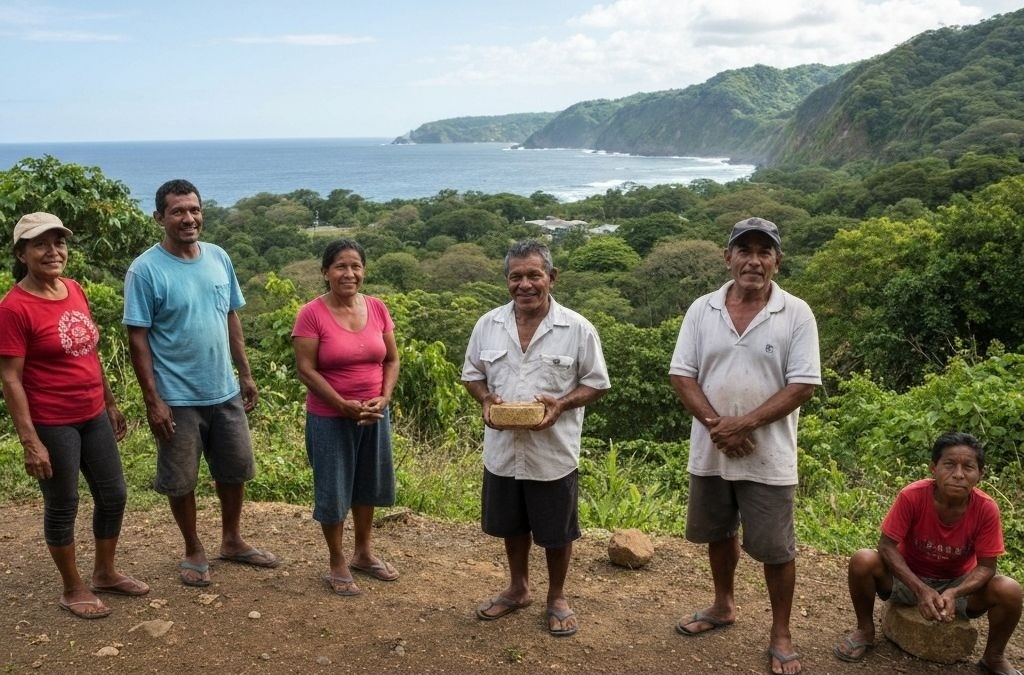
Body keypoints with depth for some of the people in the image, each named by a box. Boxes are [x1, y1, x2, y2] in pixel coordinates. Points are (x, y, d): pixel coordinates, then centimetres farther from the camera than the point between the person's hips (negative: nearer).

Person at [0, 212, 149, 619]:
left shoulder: (74, 291, 4)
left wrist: (110, 403, 18)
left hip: (93, 416, 7)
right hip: (52, 424, -7)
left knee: (114, 494, 15)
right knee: (62, 506, 8)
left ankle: (105, 572, 35)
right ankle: (73, 589, 26)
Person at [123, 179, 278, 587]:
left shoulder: (218, 258, 2)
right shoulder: (146, 270, -14)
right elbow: (138, 338, -14)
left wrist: (245, 374, 11)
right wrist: (153, 400, -16)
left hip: (225, 392, 5)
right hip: (178, 399, -5)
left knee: (235, 470, 17)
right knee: (180, 481, 9)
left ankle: (232, 541, 37)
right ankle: (194, 551, 29)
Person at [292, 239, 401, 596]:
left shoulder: (377, 308, -1)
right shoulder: (311, 314, -14)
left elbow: (392, 360, 5)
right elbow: (306, 370, -15)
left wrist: (383, 398, -11)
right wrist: (345, 406, -20)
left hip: (374, 415, 5)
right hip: (330, 418, -5)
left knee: (368, 485, 18)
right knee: (333, 490, 7)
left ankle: (363, 553, 37)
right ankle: (338, 564, 25)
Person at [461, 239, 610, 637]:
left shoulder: (578, 329, -10)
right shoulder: (488, 325, -1)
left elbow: (596, 383, -3)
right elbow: (472, 374, 9)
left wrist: (561, 404, -21)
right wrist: (486, 399, -13)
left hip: (554, 453, -3)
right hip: (503, 450, 3)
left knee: (556, 532, 12)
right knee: (513, 526, 20)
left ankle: (557, 597, 35)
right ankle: (517, 589, 42)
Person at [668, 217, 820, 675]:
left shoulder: (796, 314, -8)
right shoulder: (702, 310, 0)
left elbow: (802, 385, -11)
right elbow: (681, 374, -2)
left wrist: (745, 423, -19)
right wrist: (715, 423, -16)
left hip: (768, 456, -3)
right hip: (710, 452, 3)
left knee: (775, 548, 5)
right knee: (719, 532, 20)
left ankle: (780, 634, 23)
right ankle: (723, 606, 42)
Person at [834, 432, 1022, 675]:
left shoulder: (986, 509, -22)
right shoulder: (912, 496, -26)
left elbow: (986, 566, -16)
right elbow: (887, 546, -23)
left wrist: (954, 593, -34)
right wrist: (921, 589, -34)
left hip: (958, 584, 1)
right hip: (908, 578, -1)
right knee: (862, 561, -29)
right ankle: (865, 630, -2)